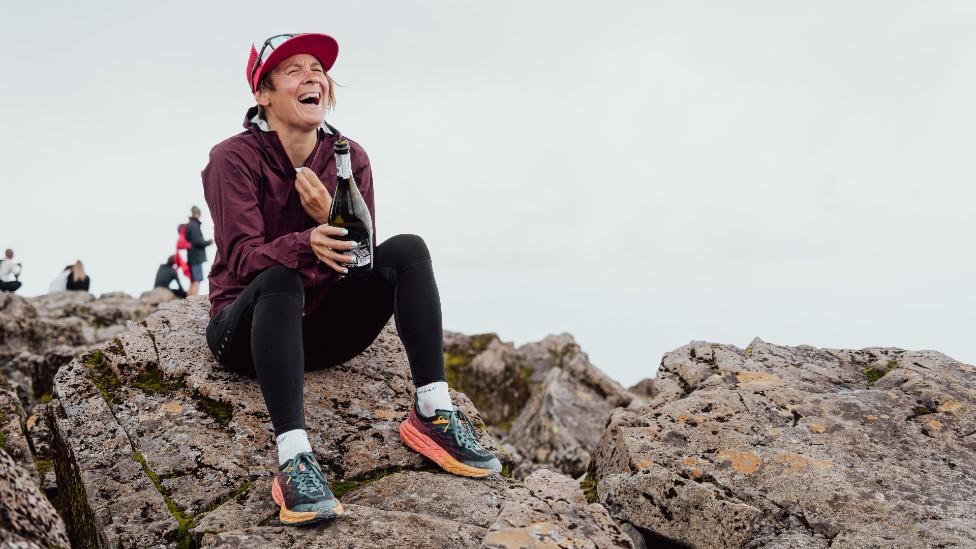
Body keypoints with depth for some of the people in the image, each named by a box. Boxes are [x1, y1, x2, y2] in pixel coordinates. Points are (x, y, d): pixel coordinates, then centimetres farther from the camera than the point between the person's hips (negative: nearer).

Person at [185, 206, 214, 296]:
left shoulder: (188, 225, 15)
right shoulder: (194, 225, -14)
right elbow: (198, 241, -19)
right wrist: (208, 242, -3)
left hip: (191, 257, 10)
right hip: (197, 256, -10)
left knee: (193, 282, 15)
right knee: (197, 281, -9)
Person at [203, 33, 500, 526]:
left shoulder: (350, 158, 3)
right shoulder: (234, 158, -9)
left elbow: (363, 258, -3)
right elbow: (242, 256, -20)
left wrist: (330, 221, -25)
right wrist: (306, 245, -41)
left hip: (325, 328, 4)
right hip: (248, 329, -4)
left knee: (407, 249, -17)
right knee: (280, 277, -37)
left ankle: (432, 414, -25)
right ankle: (293, 458, -47)